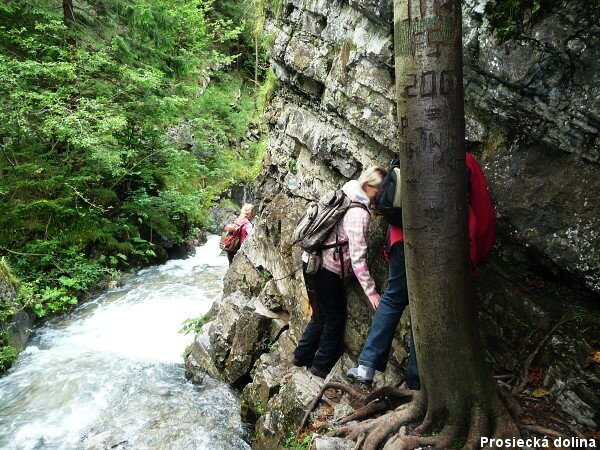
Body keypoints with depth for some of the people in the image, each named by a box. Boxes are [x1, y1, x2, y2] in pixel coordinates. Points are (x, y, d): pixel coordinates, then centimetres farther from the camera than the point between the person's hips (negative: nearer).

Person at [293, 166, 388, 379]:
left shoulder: (347, 196, 7)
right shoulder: (359, 213, -19)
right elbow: (358, 257, -21)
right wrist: (371, 291, -16)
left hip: (312, 261, 9)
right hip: (326, 269, -9)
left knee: (321, 315, 22)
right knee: (335, 318, 9)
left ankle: (302, 355, 33)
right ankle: (323, 365, 21)